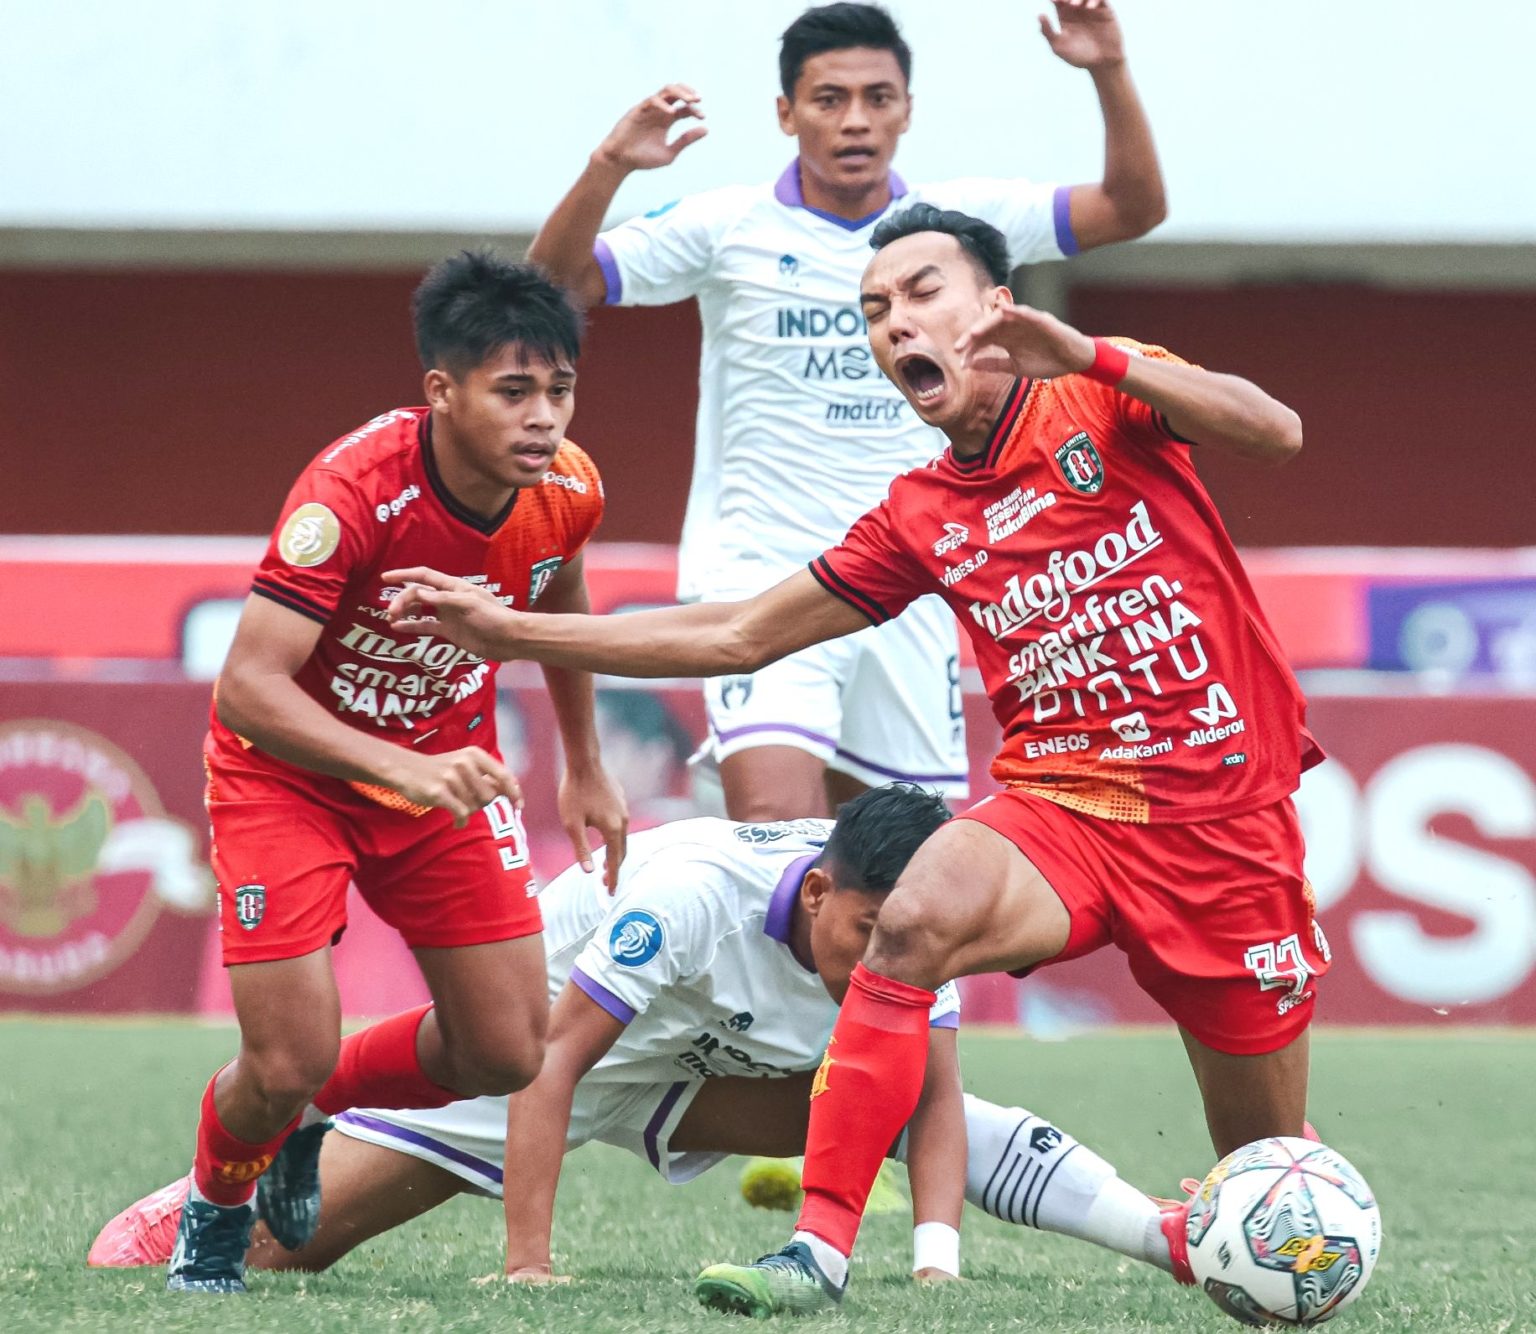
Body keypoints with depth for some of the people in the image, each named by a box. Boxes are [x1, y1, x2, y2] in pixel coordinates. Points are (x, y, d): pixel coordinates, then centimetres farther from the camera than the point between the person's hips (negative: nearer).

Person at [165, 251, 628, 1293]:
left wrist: (586, 769, 20)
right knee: (288, 1064, -13)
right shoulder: (353, 493, -33)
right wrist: (401, 769, -49)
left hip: (448, 763, 5)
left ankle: (313, 1109, 30)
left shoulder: (567, 491, -15)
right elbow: (246, 688, -37)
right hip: (290, 767, -5)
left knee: (507, 1055, -1)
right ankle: (215, 1208, 23)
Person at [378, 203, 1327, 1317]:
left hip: (1225, 820, -2)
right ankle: (820, 1248, -32)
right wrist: (510, 631, 10)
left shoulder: (1105, 399, -2)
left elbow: (1273, 432, -19)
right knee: (915, 920, -31)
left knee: (1269, 1162, 5)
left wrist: (1090, 354, -30)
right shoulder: (919, 521, 8)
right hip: (1062, 803, 2)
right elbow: (737, 637, 13)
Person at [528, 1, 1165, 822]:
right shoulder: (729, 228, -2)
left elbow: (1133, 208, 2)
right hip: (761, 577, -4)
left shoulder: (958, 222, 5)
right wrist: (607, 167, -22)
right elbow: (554, 283, -6)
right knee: (777, 824, -24)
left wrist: (1110, 75, -12)